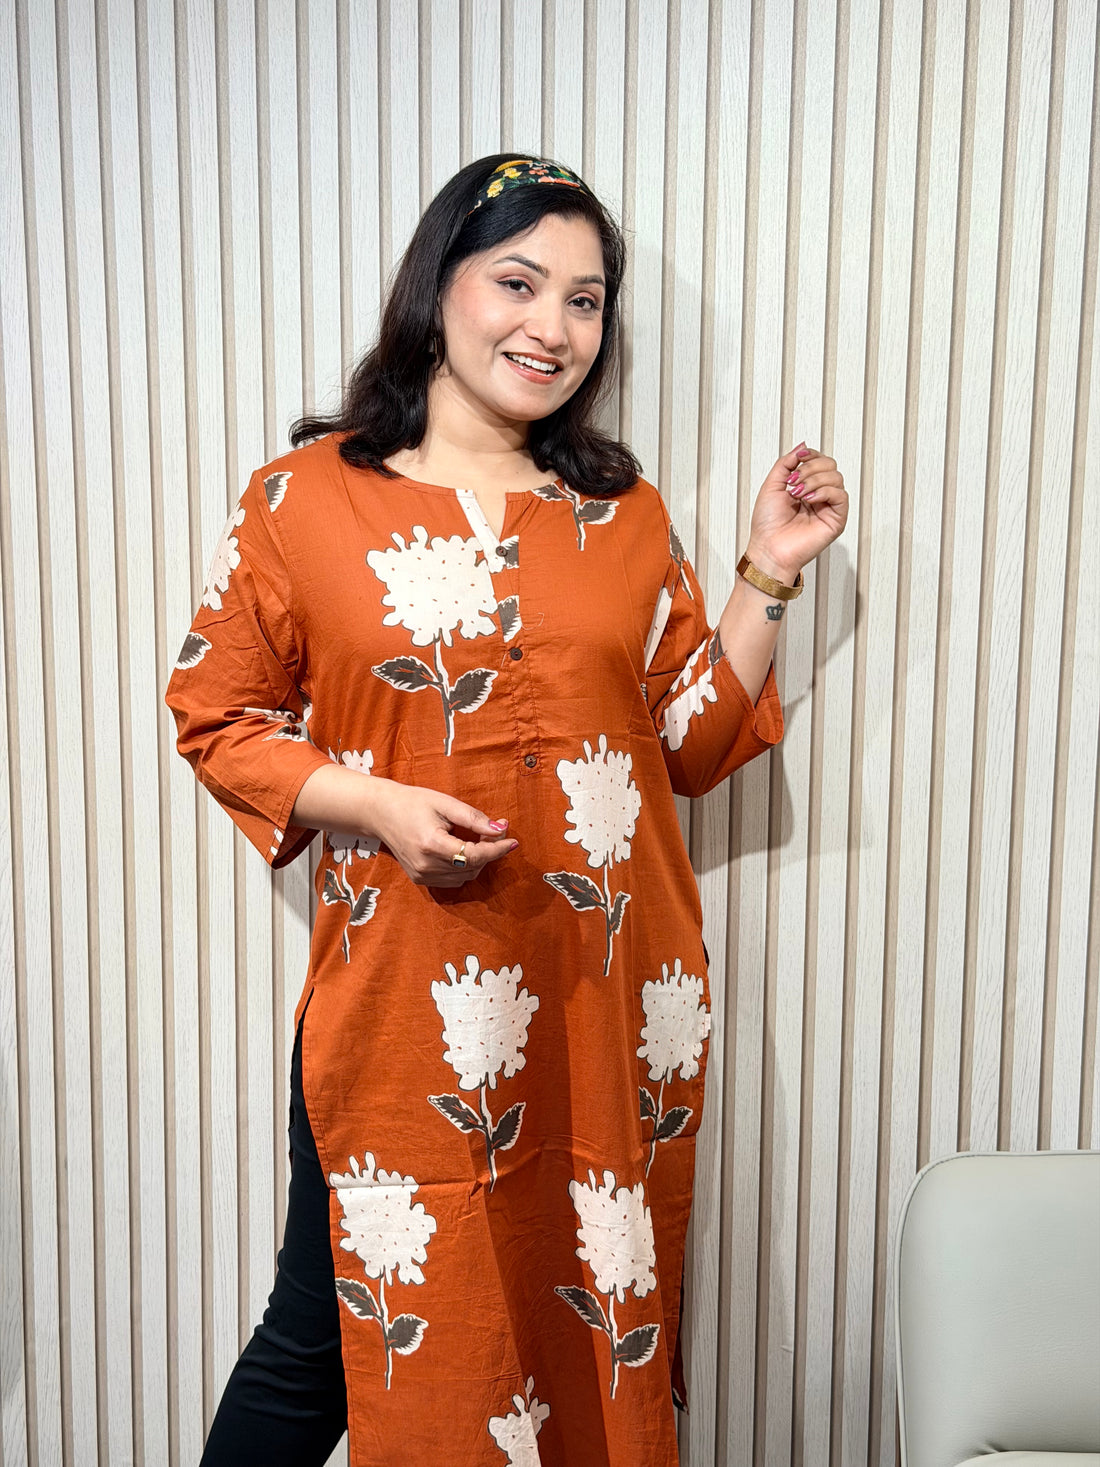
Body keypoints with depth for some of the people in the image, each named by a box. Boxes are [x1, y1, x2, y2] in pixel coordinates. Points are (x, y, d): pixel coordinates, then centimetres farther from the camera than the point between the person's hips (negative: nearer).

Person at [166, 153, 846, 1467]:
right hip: (400, 999, -2)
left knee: (595, 1325, 15)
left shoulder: (623, 514, 7)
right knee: (331, 1341, 8)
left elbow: (695, 742, 9)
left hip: (606, 1001, 3)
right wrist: (375, 807, -13)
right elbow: (217, 716, 2)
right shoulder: (306, 498, -1)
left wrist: (769, 575, -1)